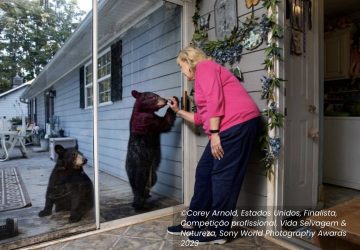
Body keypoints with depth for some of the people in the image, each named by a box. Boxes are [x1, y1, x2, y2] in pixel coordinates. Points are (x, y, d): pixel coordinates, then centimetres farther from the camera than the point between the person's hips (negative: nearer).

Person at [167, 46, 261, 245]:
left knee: (222, 175, -6)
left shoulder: (204, 67, 1)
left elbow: (215, 100, -15)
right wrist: (178, 111, 31)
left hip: (237, 123, -10)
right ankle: (193, 223, 20)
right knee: (204, 172, 10)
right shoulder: (201, 77, 28)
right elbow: (200, 118, 25)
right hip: (227, 127, 10)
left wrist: (214, 133, -18)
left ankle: (217, 231, 7)